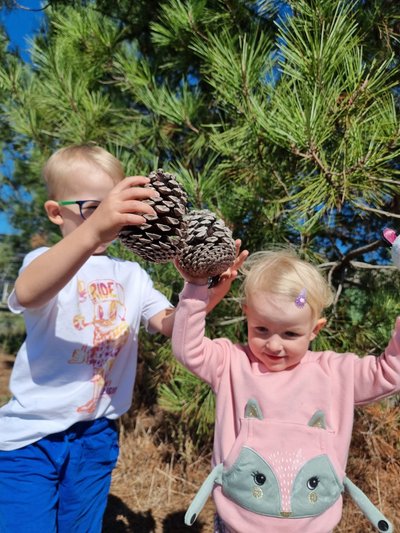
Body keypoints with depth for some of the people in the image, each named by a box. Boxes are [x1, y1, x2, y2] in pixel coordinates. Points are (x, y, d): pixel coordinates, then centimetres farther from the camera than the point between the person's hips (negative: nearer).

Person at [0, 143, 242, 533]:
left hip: (97, 435, 4)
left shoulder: (131, 276, 6)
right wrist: (93, 229, -52)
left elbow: (168, 324, -4)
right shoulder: (45, 260, -10)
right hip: (32, 434, -4)